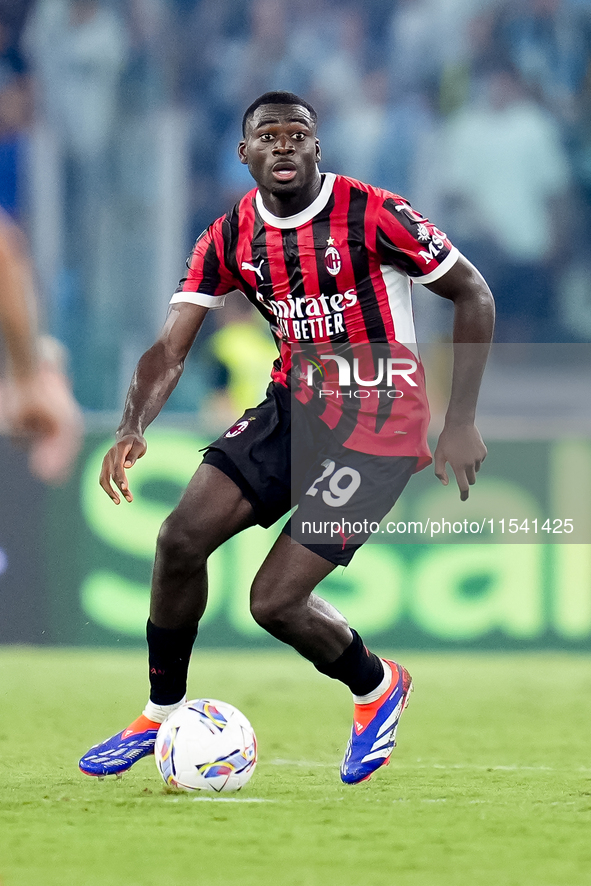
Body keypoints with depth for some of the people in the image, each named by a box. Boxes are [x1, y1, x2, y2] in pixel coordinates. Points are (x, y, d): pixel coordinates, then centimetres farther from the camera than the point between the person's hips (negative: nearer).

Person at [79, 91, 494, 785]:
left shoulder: (373, 215, -16)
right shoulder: (229, 239, -1)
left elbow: (472, 296, -7)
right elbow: (170, 349, -3)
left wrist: (460, 422, -9)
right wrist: (132, 429, -22)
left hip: (379, 423, -6)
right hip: (295, 407, 6)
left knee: (275, 602, -13)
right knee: (182, 539, -12)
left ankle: (377, 688, 18)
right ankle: (161, 716, 8)